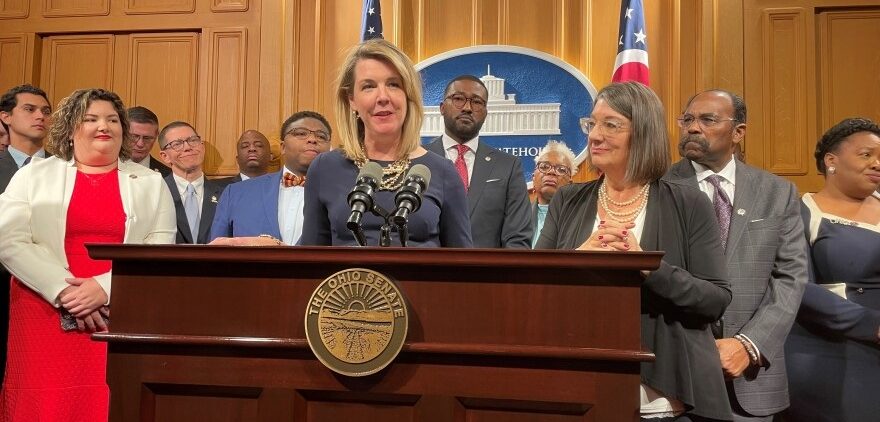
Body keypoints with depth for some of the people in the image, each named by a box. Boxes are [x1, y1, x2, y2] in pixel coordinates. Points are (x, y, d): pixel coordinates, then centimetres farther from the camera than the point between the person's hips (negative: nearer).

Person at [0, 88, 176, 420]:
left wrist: (105, 288, -14)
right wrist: (64, 291, -12)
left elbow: (161, 249, -1)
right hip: (46, 312, 1)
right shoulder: (34, 175, 10)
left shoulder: (151, 183, 9)